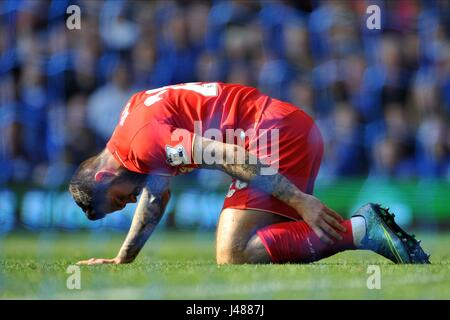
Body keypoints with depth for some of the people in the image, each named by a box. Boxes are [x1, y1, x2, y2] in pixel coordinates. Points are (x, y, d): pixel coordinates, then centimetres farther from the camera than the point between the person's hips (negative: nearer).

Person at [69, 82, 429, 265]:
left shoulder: (140, 141, -13)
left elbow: (230, 158, -21)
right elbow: (156, 195, 36)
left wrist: (299, 200, -23)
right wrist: (121, 260, 38)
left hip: (277, 133, -11)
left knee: (233, 257, -18)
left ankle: (363, 230, -21)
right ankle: (365, 226, 5)